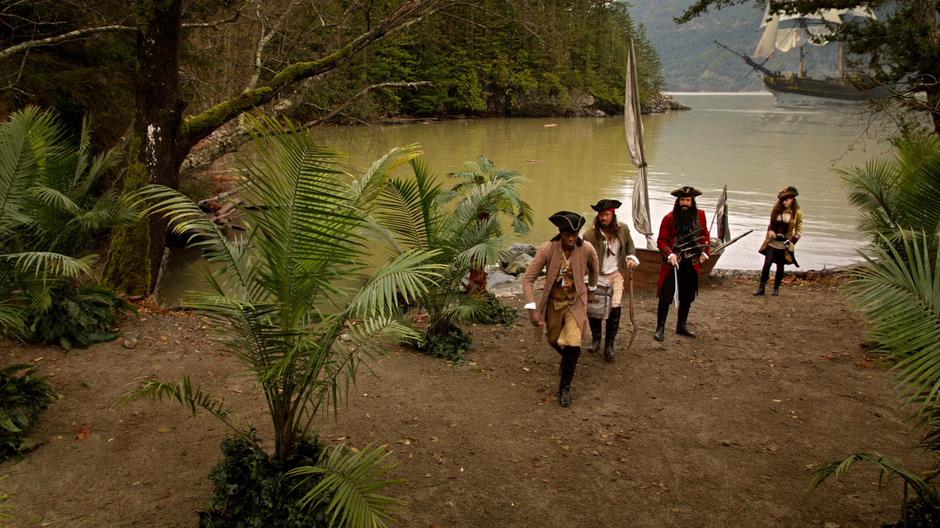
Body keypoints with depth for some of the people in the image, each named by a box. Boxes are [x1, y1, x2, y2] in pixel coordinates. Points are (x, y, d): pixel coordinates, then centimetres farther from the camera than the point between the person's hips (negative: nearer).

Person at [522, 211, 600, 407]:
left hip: (576, 302, -1)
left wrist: (591, 287, 21)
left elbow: (593, 267, 5)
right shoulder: (547, 249, -24)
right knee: (555, 341, 20)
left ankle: (565, 386, 7)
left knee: (572, 345, -16)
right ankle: (568, 360, 57)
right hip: (553, 302, 1)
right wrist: (532, 309, -29)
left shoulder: (586, 249, -20)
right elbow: (528, 279, -21)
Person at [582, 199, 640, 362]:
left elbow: (629, 245, 16)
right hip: (597, 275, -1)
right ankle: (596, 339, 27)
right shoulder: (590, 234, -15)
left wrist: (631, 257, -2)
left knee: (615, 307, -8)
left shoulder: (623, 229, -4)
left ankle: (609, 345, 5)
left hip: (616, 274, 1)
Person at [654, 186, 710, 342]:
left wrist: (704, 253, 4)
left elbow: (705, 235, 14)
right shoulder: (669, 218, -9)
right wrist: (670, 254, -22)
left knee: (688, 296, 14)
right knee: (666, 295, -5)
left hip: (692, 264, 4)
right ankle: (660, 328, 4)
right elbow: (661, 240, -8)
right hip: (673, 263, -4)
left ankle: (682, 326, 30)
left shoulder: (700, 215, 2)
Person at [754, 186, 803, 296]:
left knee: (780, 266, 7)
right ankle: (761, 288, -2)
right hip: (772, 242, 2)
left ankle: (776, 288, 20)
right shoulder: (777, 210, 5)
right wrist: (770, 231, -3)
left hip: (784, 245, -2)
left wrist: (792, 242, -10)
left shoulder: (797, 213, -4)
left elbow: (799, 230, 0)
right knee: (767, 264, -6)